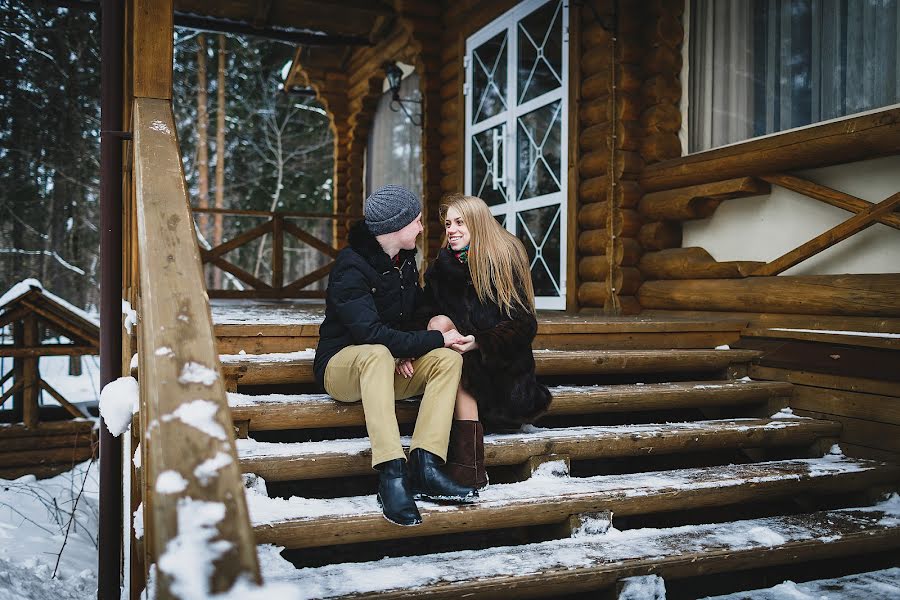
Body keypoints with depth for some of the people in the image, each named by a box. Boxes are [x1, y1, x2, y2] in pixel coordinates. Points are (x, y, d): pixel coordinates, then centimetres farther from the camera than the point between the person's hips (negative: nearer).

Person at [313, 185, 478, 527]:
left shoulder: (405, 260, 7)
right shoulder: (351, 267, -18)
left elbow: (415, 312, 16)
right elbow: (371, 333, -29)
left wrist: (410, 351, -6)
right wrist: (433, 340, -23)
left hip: (394, 367, 7)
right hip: (342, 366, -7)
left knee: (449, 359, -19)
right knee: (379, 354, -40)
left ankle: (425, 465, -32)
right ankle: (391, 474, -46)